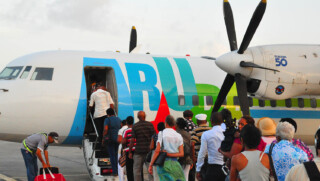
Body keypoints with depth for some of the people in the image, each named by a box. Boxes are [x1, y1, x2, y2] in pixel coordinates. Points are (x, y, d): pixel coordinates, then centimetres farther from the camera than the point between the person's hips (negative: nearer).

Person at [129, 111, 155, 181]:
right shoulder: (150, 124, 0)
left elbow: (132, 140, -5)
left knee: (136, 169, 4)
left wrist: (130, 152, 1)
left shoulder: (135, 126, -2)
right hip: (149, 149, 1)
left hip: (139, 150, -1)